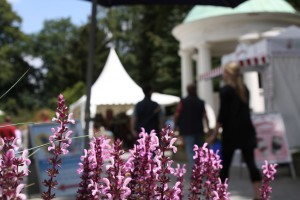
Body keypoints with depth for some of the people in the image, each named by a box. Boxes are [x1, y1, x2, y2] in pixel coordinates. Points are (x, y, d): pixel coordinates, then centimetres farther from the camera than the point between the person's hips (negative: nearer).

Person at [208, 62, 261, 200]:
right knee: (250, 162, 3)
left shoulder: (225, 90, -7)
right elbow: (245, 110, 15)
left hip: (231, 131, -5)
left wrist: (214, 134, -6)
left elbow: (223, 114, -10)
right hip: (246, 130, 6)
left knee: (225, 164, 3)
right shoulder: (244, 89, 12)